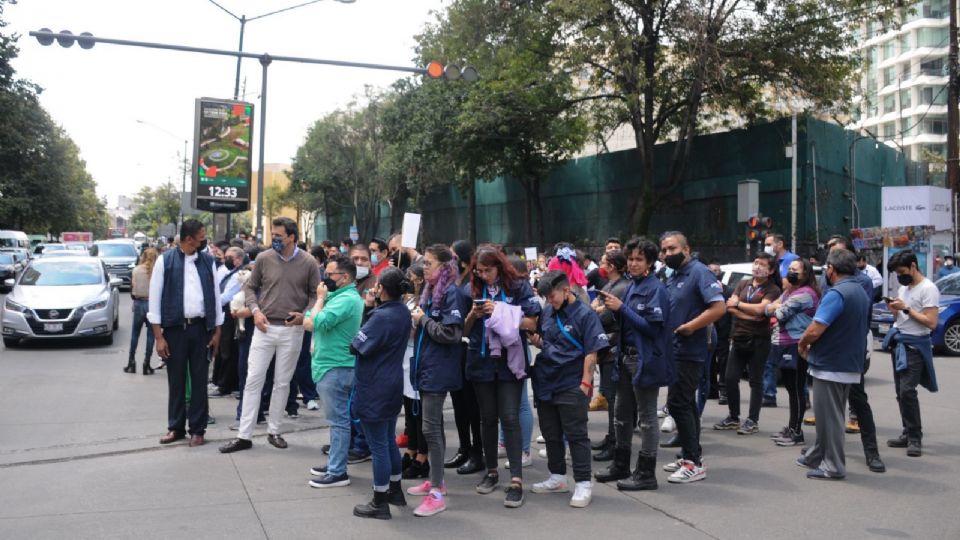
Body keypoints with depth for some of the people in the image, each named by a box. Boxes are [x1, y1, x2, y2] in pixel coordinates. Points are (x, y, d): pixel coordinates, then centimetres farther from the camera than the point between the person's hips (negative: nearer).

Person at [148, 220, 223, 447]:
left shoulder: (208, 262, 4)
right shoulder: (165, 261, -4)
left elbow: (215, 296, 8)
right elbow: (155, 298, -4)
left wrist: (217, 331, 4)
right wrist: (159, 336, -7)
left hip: (201, 327, 2)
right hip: (175, 328, -2)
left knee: (199, 380, 6)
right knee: (176, 380, 8)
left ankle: (197, 429, 16)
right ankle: (175, 427, 22)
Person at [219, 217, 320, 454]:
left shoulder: (308, 262, -5)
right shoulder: (264, 258, -2)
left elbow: (316, 293, 3)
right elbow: (249, 287, 8)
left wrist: (305, 315, -12)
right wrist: (255, 310, -7)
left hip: (292, 330, -1)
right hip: (265, 327, 1)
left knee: (282, 382, 9)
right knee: (253, 380, 0)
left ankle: (273, 431, 23)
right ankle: (244, 436, 6)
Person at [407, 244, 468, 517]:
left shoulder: (452, 293, -14)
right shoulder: (430, 291, 12)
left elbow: (452, 333, -22)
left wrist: (423, 319, -13)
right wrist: (418, 321, 4)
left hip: (439, 369, -9)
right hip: (426, 365, 9)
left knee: (431, 427, -8)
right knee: (434, 425, 16)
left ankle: (438, 493, -2)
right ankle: (436, 480, 28)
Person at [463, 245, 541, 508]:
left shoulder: (519, 287, -4)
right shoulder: (473, 289, 4)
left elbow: (531, 324, -8)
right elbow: (465, 330, 8)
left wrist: (501, 313, -18)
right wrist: (473, 315, -13)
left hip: (510, 361, -3)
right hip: (481, 361, 3)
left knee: (509, 418, -7)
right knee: (488, 417, 12)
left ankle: (516, 481, -6)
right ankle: (491, 472, 25)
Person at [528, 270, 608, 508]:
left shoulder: (585, 314, -10)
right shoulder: (547, 311, 6)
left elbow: (591, 352, -12)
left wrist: (586, 382, -16)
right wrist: (535, 339, -4)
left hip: (571, 386, -6)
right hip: (545, 383, 7)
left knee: (576, 435, 0)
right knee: (551, 434, 16)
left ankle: (583, 484, 8)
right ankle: (557, 478, 31)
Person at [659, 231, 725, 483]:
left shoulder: (699, 272, -12)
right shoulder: (672, 276, 14)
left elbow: (719, 307, -22)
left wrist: (690, 327, -21)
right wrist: (667, 328, 7)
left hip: (689, 352, -9)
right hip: (676, 351, 9)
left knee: (678, 404, -10)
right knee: (686, 404, 15)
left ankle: (693, 463, -3)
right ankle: (691, 457, 26)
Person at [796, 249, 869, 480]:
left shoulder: (836, 294, -20)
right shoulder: (861, 293, 10)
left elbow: (814, 331, -26)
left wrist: (802, 344, -3)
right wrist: (811, 344, 17)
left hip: (830, 366, -9)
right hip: (851, 364, 9)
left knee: (829, 416, 1)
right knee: (829, 414, 18)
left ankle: (833, 466, 8)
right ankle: (818, 455, 29)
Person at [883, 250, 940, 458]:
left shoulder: (928, 289, -11)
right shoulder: (903, 287, 15)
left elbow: (931, 323, -18)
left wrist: (906, 308, -18)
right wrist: (894, 310, 1)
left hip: (914, 346, -8)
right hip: (898, 342, 8)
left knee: (907, 391, -15)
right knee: (900, 391, 9)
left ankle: (915, 438, -7)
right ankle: (908, 433, 16)